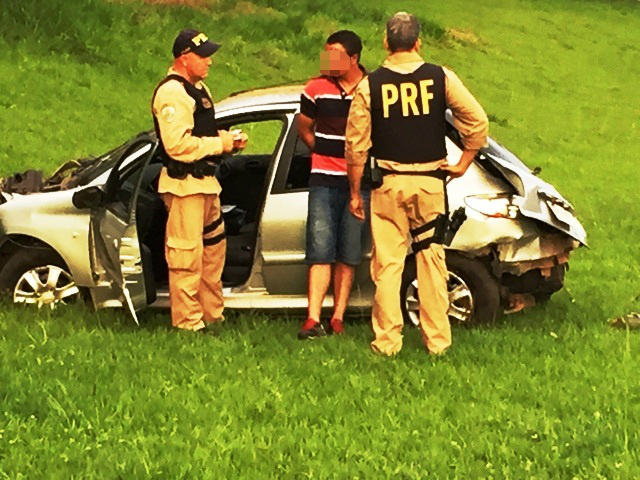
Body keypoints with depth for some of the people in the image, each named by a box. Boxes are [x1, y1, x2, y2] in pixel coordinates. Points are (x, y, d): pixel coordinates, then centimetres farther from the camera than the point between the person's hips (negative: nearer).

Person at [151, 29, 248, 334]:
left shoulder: (198, 88, 17)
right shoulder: (172, 93, -17)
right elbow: (178, 144, -25)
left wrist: (228, 137, 7)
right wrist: (220, 144, -18)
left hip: (204, 182, 11)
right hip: (183, 185, -11)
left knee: (213, 248, 18)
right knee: (186, 256, -6)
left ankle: (212, 315, 29)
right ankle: (187, 323, -1)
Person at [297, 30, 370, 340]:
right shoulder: (317, 89, 2)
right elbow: (304, 128, 16)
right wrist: (326, 153, 11)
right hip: (324, 180, 0)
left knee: (348, 255, 4)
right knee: (320, 251, -6)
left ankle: (338, 318, 10)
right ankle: (313, 320, -11)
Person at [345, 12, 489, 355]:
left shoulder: (369, 86, -3)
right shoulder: (441, 78, -2)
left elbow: (356, 145, -1)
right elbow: (477, 121, -5)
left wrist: (355, 192, 8)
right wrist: (463, 163, 7)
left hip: (388, 182, -1)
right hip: (429, 181, 1)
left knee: (387, 265, 4)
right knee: (432, 262, 7)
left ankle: (386, 342, 4)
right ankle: (437, 341, 9)